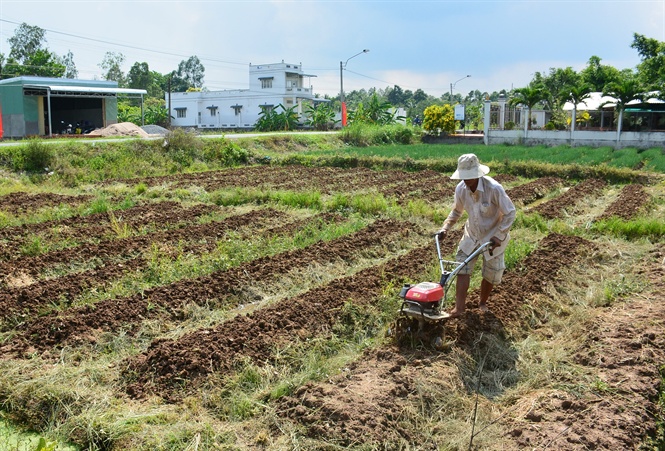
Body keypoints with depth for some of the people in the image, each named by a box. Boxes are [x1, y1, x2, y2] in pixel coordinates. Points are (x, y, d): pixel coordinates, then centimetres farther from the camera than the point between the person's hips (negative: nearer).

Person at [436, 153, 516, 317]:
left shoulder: (494, 189, -30)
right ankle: (460, 306, 2)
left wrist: (499, 236, -26)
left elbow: (509, 213, -20)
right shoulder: (460, 189, -15)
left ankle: (483, 302, 32)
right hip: (472, 234, 4)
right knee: (463, 267, -4)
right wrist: (445, 228, -7)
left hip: (493, 236, -4)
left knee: (491, 274, 9)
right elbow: (456, 211, 5)